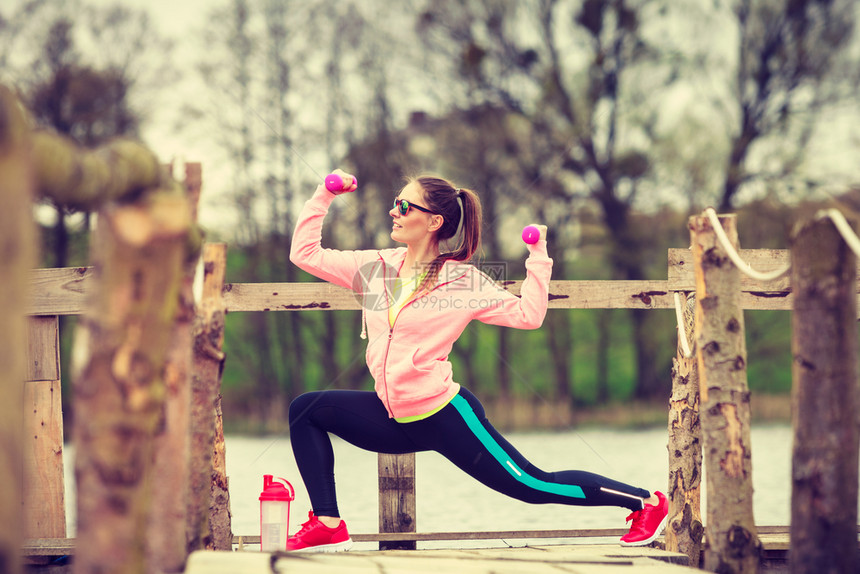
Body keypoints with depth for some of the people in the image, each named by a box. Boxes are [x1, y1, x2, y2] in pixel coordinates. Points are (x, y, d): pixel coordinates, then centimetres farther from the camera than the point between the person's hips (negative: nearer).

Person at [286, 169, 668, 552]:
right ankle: (328, 525, 0)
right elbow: (305, 253, 10)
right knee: (306, 410, 2)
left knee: (534, 486, -4)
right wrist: (323, 197, 7)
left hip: (444, 415, -6)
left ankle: (646, 502, 12)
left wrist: (538, 256, -13)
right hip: (396, 420, 6)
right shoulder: (377, 267, 6)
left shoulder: (462, 280, -9)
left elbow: (528, 315, -11)